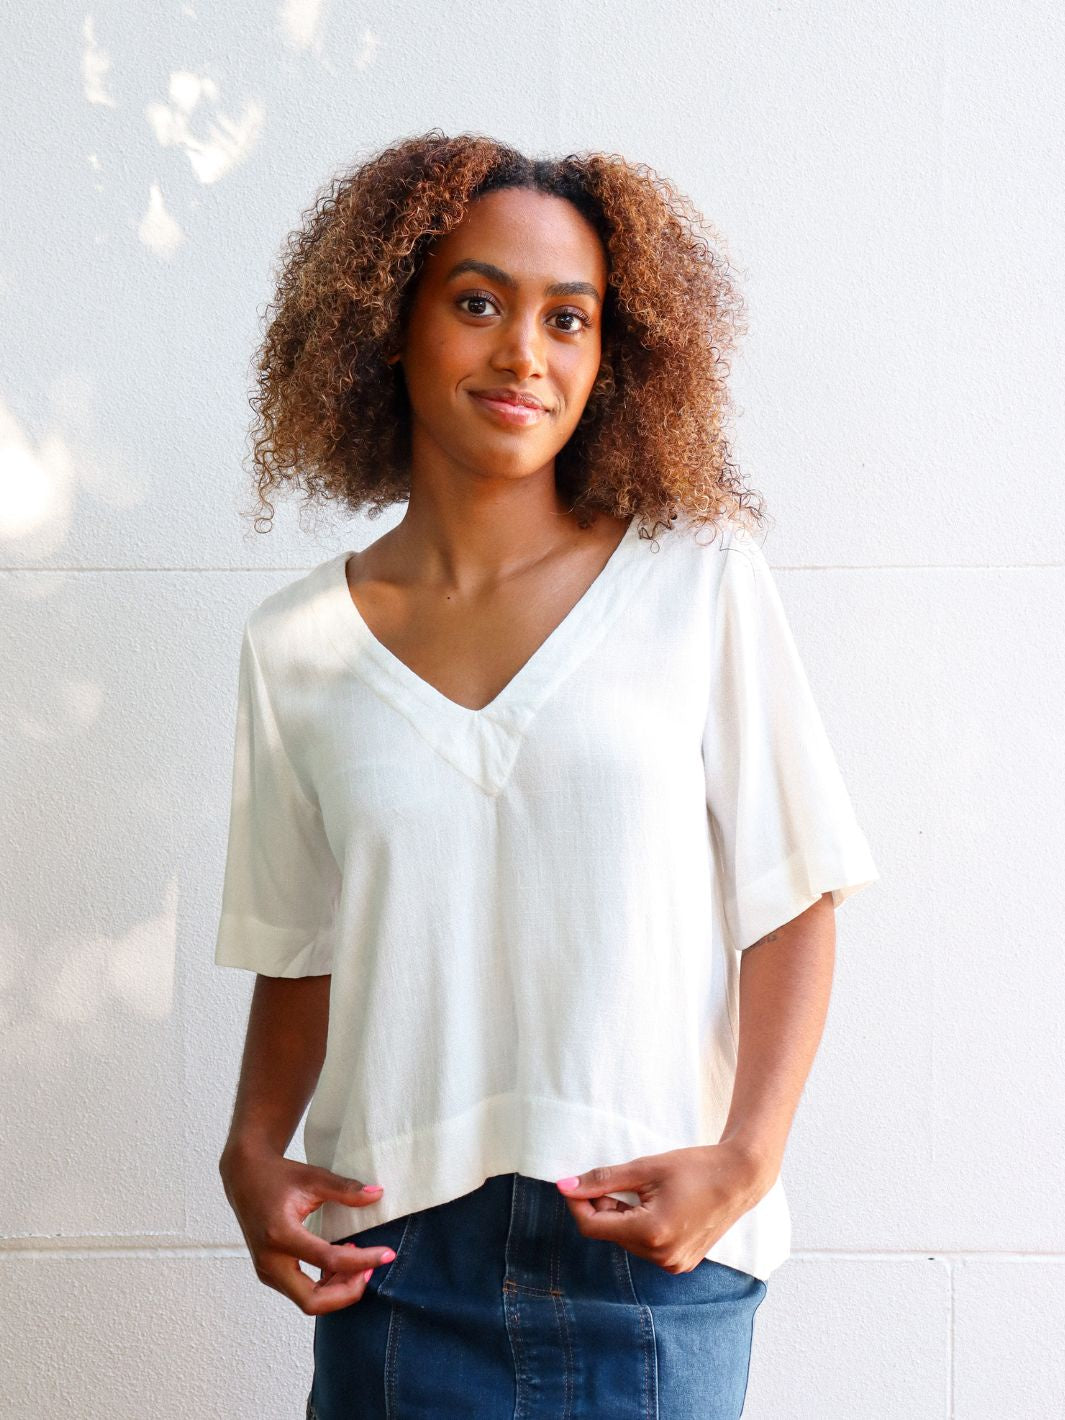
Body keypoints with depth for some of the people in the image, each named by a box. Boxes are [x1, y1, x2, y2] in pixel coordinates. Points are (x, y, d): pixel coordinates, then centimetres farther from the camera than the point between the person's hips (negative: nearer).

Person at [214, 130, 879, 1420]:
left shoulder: (701, 585, -1)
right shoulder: (295, 646, 5)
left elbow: (790, 902, -1)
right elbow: (302, 958, 12)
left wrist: (746, 1158, -11)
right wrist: (253, 1156, -3)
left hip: (652, 1261, -1)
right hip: (394, 1259, 2)